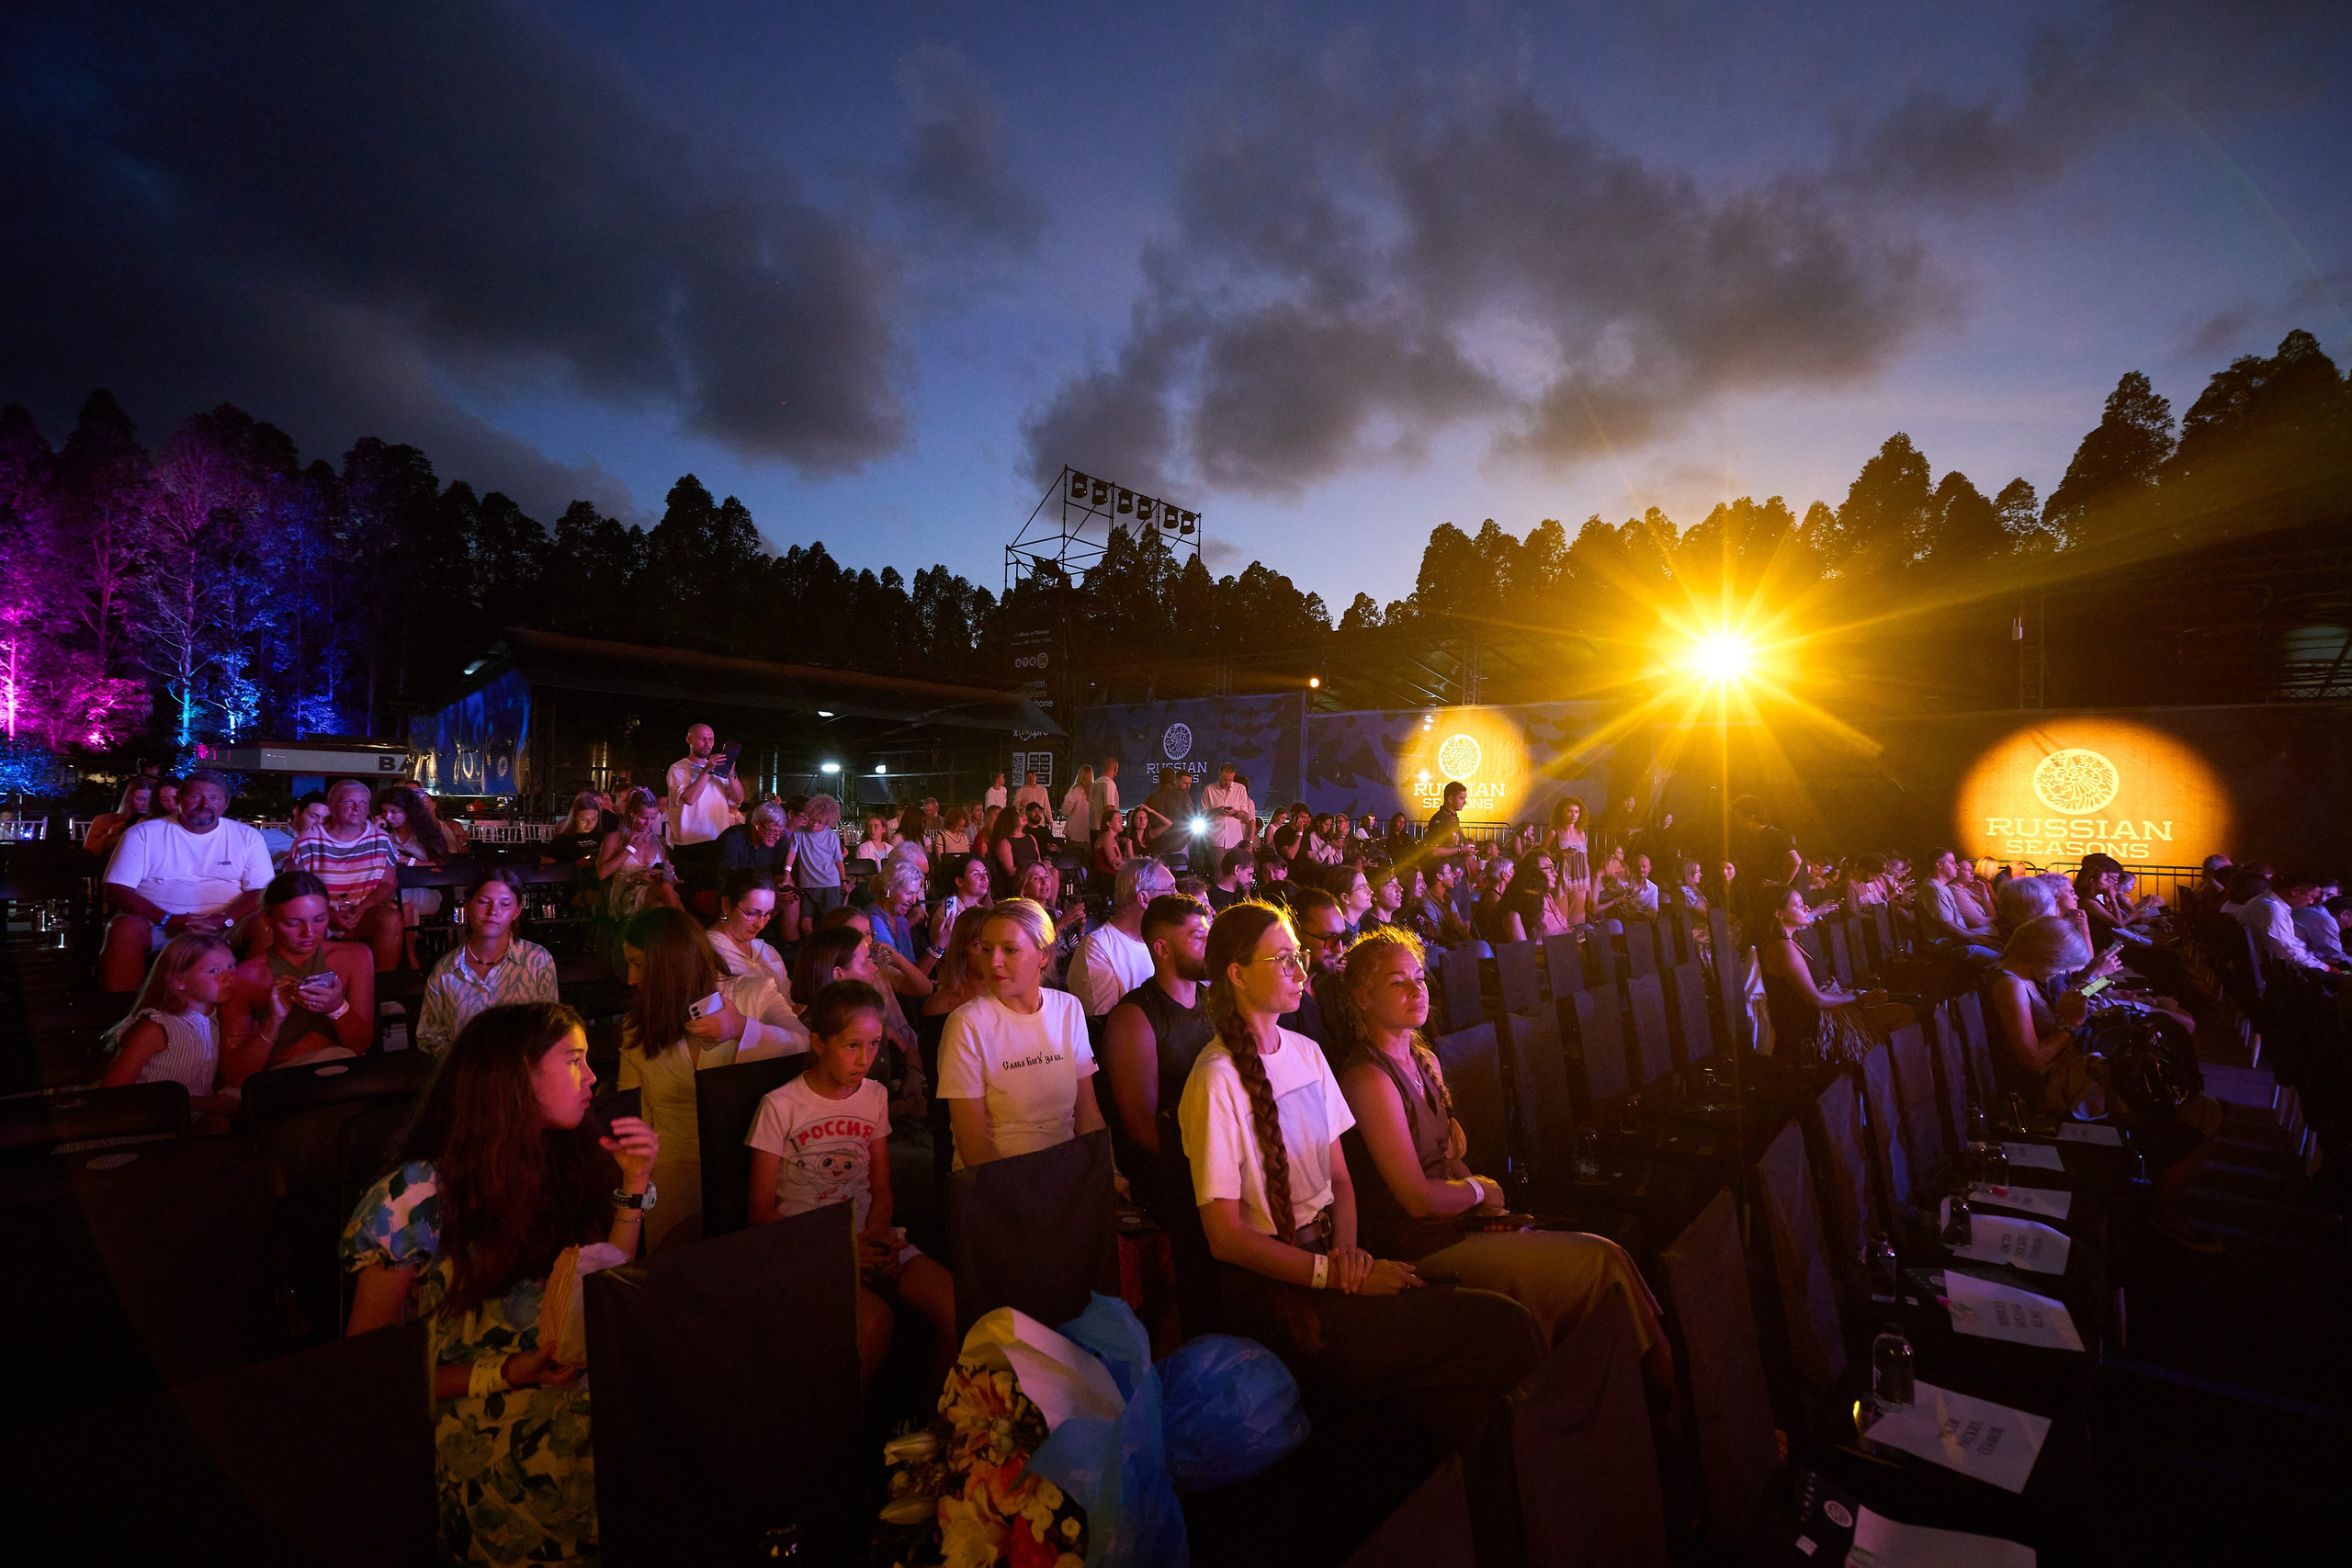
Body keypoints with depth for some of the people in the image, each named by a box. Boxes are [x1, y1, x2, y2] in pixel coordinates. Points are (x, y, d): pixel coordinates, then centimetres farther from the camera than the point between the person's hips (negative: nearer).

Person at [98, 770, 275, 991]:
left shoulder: (247, 837, 10)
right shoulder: (143, 833, 8)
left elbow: (262, 893, 1)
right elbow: (117, 892, 0)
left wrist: (223, 921, -19)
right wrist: (169, 920, -16)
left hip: (224, 926, 0)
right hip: (156, 923, 0)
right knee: (126, 928, -32)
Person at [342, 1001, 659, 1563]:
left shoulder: (561, 1167, 7)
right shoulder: (416, 1197, -9)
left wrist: (633, 1186, -2)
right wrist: (503, 1376, -16)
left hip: (579, 1402, 6)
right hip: (482, 1427, -5)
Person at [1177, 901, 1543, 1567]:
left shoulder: (1307, 1053, 10)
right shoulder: (1216, 1081, -13)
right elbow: (1226, 1236, -13)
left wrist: (1349, 1249, -5)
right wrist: (1334, 1274, -16)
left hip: (1331, 1260, 7)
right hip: (1274, 1293, -7)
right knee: (1504, 1332, -18)